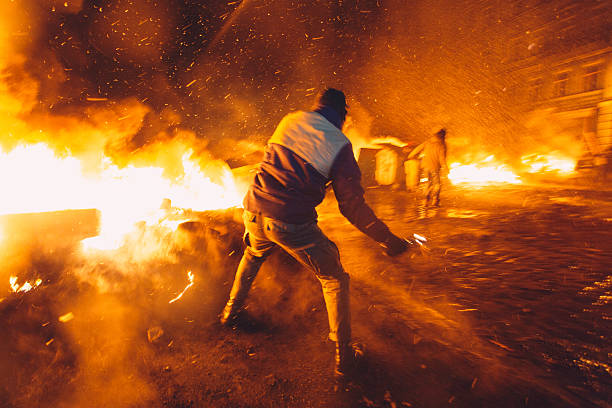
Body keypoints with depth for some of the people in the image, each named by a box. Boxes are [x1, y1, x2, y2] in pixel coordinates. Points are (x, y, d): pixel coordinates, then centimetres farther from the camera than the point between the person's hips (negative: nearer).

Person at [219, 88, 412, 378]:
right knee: (335, 280, 16)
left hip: (254, 211, 5)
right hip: (292, 225, -5)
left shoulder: (290, 120, 9)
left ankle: (230, 311, 53)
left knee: (253, 254, 38)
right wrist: (387, 239, 3)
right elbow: (352, 206, -5)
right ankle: (343, 357, 24)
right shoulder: (339, 145, -4)